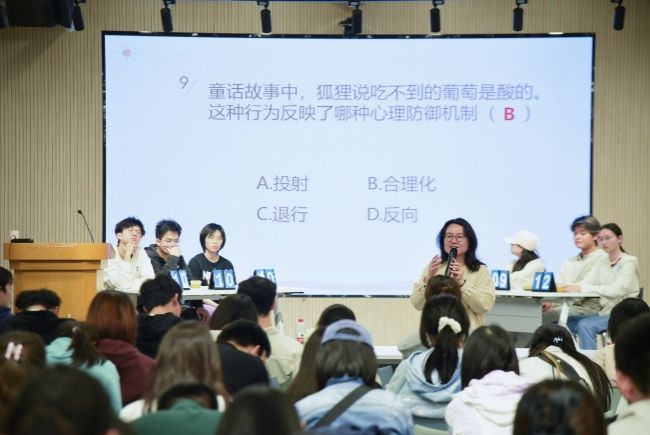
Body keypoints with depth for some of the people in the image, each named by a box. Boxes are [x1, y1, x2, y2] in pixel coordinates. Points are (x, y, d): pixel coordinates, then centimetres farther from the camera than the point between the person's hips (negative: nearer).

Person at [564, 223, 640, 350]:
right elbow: (584, 284, 2)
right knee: (565, 322, -10)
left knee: (585, 325, -29)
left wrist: (581, 288, -27)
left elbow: (618, 290, -21)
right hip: (603, 312, 7)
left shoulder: (629, 262, -6)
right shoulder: (601, 264, 16)